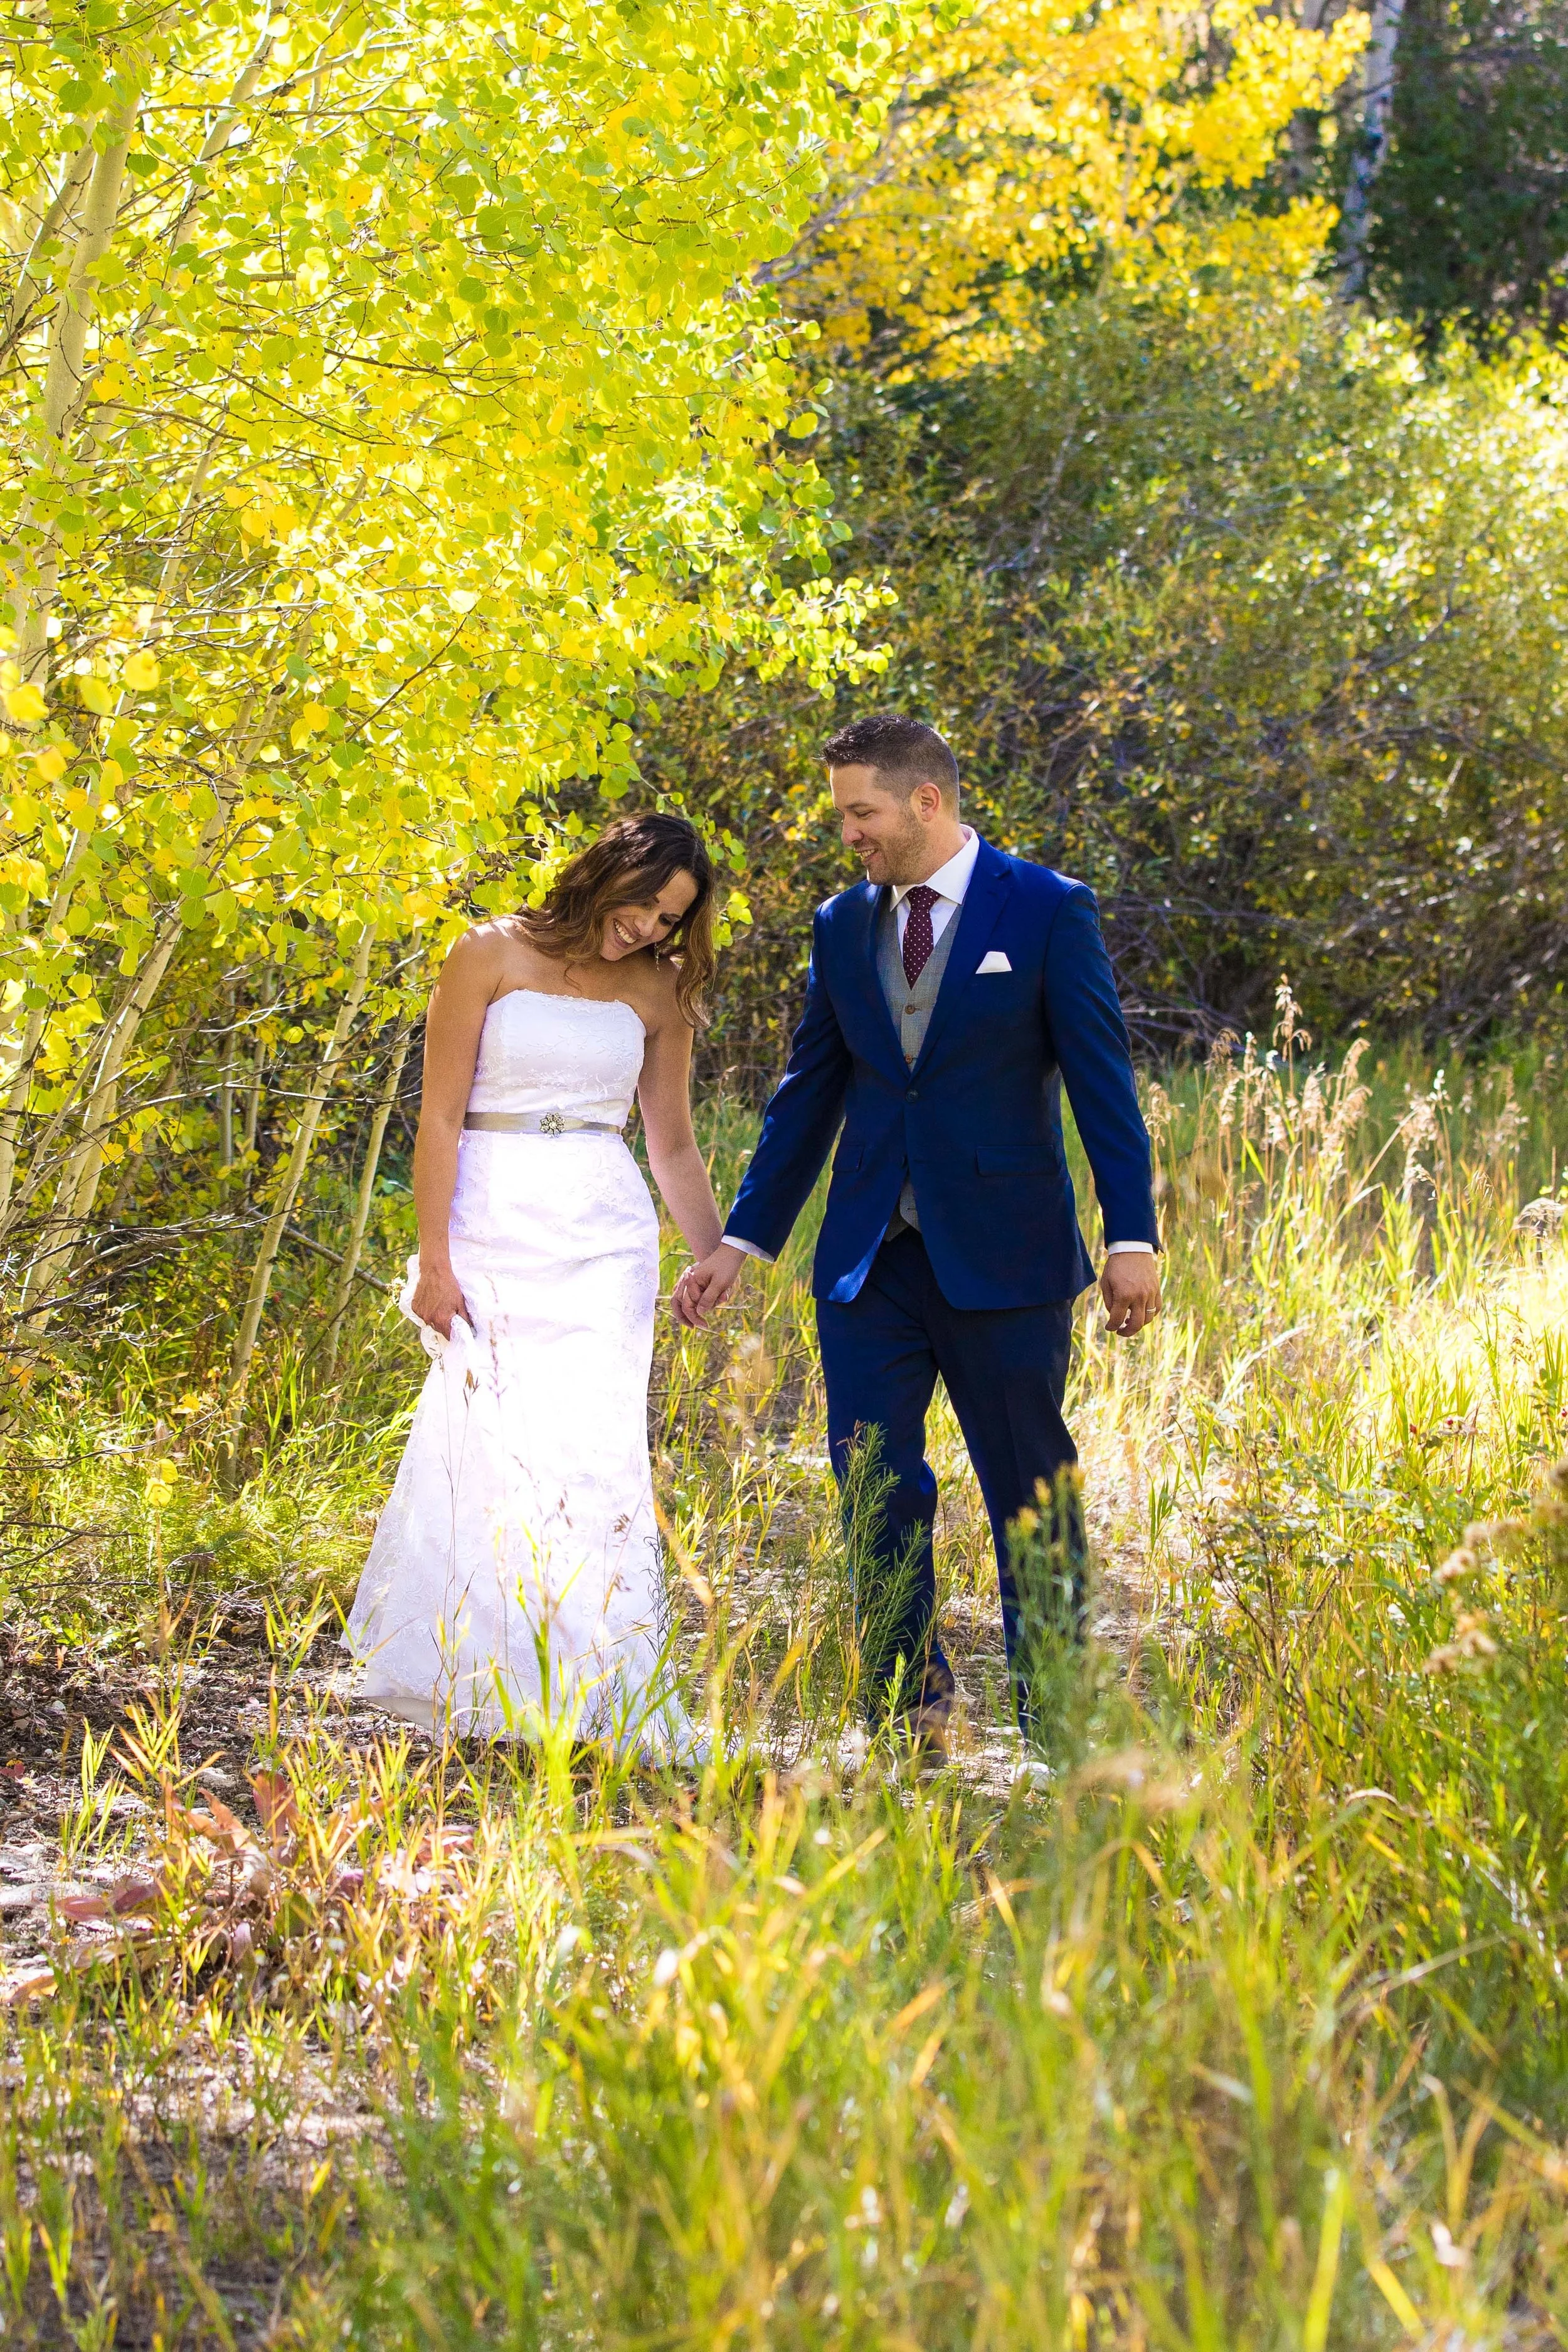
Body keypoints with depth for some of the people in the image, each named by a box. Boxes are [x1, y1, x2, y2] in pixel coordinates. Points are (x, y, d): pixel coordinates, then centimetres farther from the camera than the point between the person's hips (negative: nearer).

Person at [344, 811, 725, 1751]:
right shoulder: (491, 957, 0)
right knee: (495, 1452, -6)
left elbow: (675, 1150, 18)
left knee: (598, 1453, -8)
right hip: (495, 1229, -2)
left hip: (605, 1241, 2)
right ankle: (493, 1687, 5)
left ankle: (603, 1697, -5)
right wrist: (434, 1261, -8)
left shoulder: (657, 992, 10)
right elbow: (441, 1118, -3)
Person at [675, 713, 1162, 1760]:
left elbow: (1104, 1081, -6)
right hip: (871, 1260, 4)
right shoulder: (843, 927, 9)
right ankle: (914, 1705, 12)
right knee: (876, 1487, 0)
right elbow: (808, 1096, 14)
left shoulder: (1049, 912, -4)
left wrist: (1133, 1239, -12)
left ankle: (1054, 1714, 12)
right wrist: (740, 1243, 11)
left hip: (1003, 1259, -4)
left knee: (1032, 1489, 3)